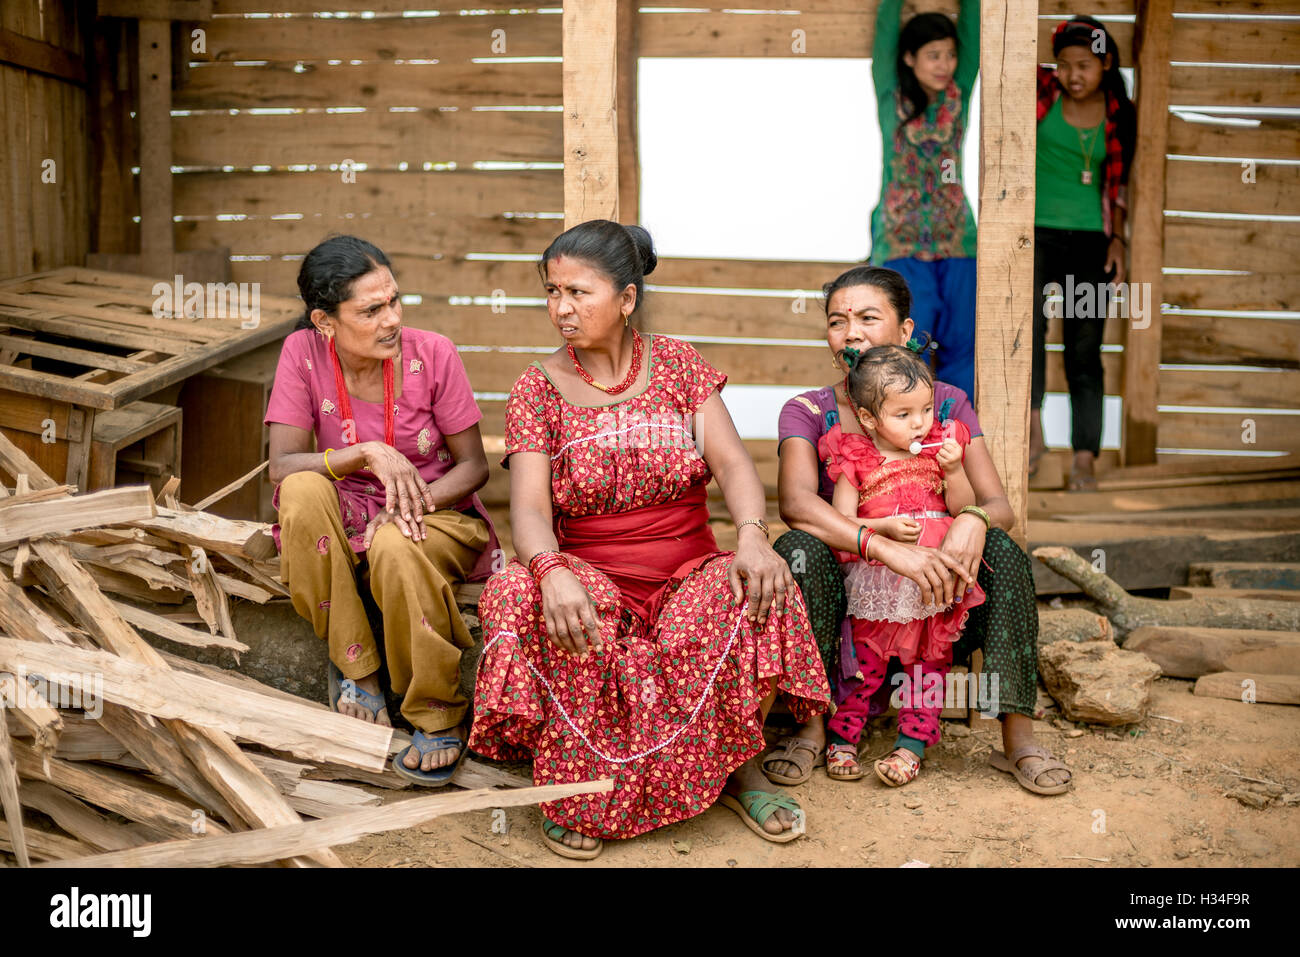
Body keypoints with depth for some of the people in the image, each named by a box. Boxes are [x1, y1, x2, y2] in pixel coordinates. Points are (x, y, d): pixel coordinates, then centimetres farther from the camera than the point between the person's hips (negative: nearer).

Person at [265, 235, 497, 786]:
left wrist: (414, 500, -25)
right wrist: (368, 454, -30)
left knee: (397, 547, -36)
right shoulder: (303, 353, -10)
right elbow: (282, 465, -15)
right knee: (303, 492, -30)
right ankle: (355, 667, -13)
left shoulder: (432, 354, -13)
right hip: (348, 524, 2)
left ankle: (439, 715, -14)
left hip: (438, 518, -2)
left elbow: (474, 466, -7)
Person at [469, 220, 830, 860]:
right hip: (591, 576, 0)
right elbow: (530, 505, -12)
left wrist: (752, 537, -28)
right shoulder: (539, 388, 1)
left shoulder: (677, 364, 6)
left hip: (688, 572, 1)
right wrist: (552, 571, -35)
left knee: (751, 591, -31)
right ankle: (574, 789, -16)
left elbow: (732, 462, -6)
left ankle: (739, 768, -9)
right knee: (524, 595, -33)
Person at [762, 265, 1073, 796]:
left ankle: (1018, 736, -18)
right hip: (844, 602, -1)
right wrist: (889, 549, -38)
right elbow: (796, 502, -24)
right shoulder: (808, 412, -4)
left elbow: (1000, 505, -5)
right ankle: (811, 726, -20)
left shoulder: (945, 403, 3)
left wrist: (974, 521, -31)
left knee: (1002, 550, -24)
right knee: (799, 547, -30)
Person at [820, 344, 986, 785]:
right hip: (877, 583, -2)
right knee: (865, 657, -2)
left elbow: (966, 510, 7)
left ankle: (912, 744, 12)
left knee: (928, 659, 3)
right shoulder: (854, 459, -1)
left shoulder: (942, 446, 7)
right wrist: (883, 528, -19)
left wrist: (953, 471, -9)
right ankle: (842, 737, 10)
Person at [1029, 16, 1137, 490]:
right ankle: (1034, 435, -14)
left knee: (1085, 350, 1)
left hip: (1090, 240, 2)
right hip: (1036, 232, -2)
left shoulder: (1119, 115, 8)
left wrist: (1117, 238, 6)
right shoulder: (1040, 92, 3)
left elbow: (1118, 184, 15)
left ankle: (1084, 460, 3)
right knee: (1027, 327, -25)